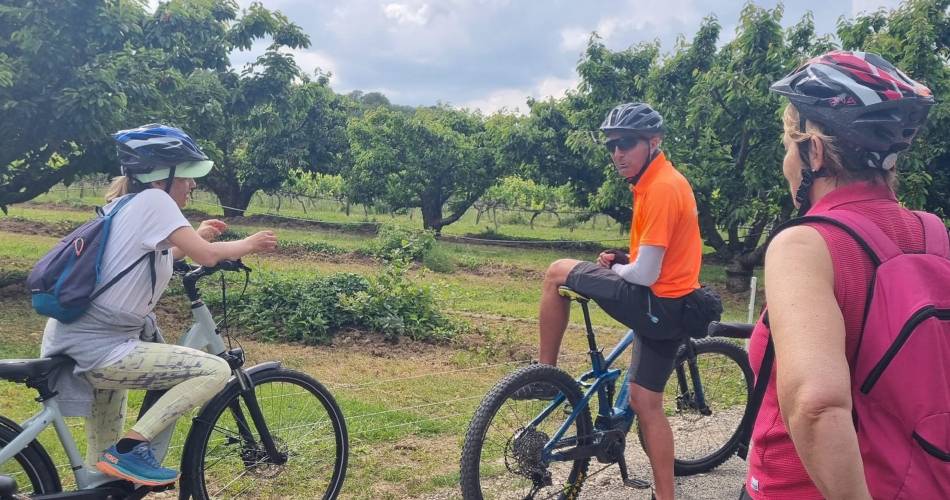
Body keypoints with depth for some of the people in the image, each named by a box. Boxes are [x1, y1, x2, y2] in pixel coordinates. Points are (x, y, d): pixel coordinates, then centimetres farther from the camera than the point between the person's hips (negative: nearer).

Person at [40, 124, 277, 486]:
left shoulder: (123, 204, 14)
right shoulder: (152, 200, -14)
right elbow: (206, 256, -20)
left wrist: (196, 236, 26)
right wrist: (248, 245, -3)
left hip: (77, 342, 10)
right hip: (99, 350, -10)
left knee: (108, 463, 22)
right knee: (216, 371, -14)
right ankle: (131, 448, -10)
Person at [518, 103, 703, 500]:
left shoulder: (660, 187, -18)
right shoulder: (661, 180, 13)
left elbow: (645, 275, -21)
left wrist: (613, 268, 0)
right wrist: (622, 259, 7)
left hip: (657, 305, -10)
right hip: (672, 306, 10)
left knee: (558, 272, -4)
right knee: (645, 404, 16)